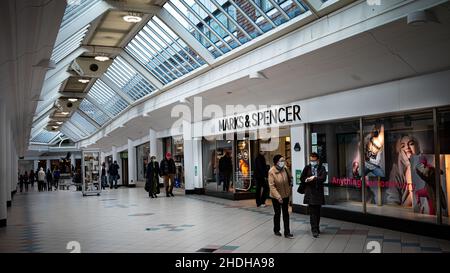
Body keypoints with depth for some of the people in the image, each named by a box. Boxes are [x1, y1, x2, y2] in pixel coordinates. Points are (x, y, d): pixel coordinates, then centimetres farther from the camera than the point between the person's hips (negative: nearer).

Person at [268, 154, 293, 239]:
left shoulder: (285, 169, -6)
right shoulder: (271, 172, -21)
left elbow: (289, 178, 14)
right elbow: (271, 186, -21)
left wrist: (290, 186, 5)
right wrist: (278, 196, -26)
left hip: (285, 195, 5)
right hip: (276, 197, -5)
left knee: (286, 213, 8)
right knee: (277, 213, 8)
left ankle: (287, 232, 14)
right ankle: (276, 230, 29)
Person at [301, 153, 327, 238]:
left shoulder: (322, 168, 2)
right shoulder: (307, 168, 5)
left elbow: (323, 178, -13)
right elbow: (302, 178, 4)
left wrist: (315, 178, -20)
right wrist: (308, 180, -13)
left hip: (319, 192, 1)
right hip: (310, 192, -1)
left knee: (318, 212, 11)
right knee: (312, 212, -5)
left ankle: (317, 228, 25)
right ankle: (314, 230, -3)